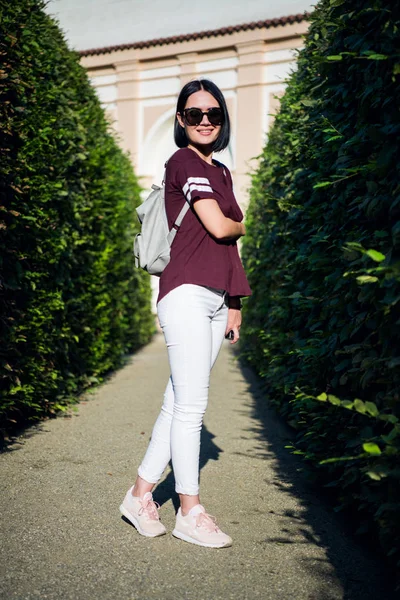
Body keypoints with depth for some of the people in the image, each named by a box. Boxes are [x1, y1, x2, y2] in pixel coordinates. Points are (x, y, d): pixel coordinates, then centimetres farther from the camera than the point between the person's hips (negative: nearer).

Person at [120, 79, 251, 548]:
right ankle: (190, 513, 5)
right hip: (187, 294, -8)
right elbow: (219, 227, -12)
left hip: (215, 300, 8)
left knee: (180, 403, 7)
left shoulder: (221, 172, 22)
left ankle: (141, 493, 17)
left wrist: (234, 302, 17)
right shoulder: (183, 161, -3)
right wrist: (241, 225, 10)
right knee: (191, 403, -5)